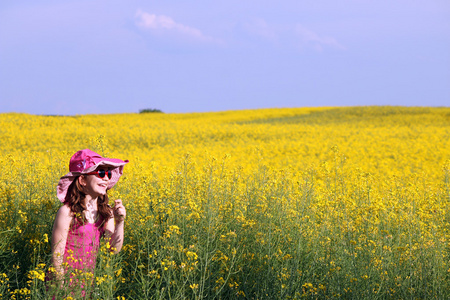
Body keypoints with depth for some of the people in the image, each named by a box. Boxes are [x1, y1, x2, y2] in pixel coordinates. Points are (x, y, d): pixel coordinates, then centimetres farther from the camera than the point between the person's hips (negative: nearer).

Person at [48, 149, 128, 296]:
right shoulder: (67, 212, -16)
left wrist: (120, 222, -13)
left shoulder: (106, 211, 2)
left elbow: (114, 249, 0)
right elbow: (57, 254, -13)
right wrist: (60, 286, -15)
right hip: (65, 279, -5)